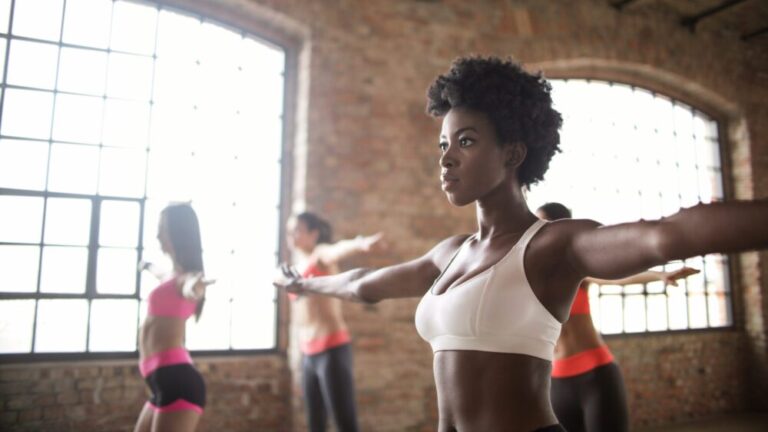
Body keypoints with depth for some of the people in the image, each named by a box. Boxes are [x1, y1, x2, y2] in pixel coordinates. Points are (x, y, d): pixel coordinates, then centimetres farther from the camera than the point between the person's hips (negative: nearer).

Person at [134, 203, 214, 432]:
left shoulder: (186, 276, -8)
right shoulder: (176, 275, 20)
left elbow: (190, 285, -35)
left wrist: (195, 287, -58)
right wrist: (149, 266, 67)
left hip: (176, 380, -10)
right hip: (165, 381, 10)